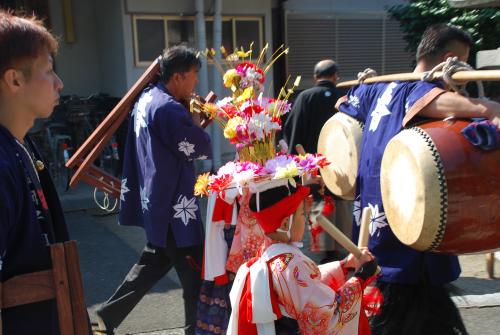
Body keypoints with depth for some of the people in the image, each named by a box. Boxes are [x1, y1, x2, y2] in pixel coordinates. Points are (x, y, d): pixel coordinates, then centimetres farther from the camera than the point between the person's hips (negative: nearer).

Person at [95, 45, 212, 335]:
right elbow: (201, 148, -17)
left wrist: (192, 119, 6)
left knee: (155, 260, 23)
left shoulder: (148, 99, 9)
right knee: (195, 272, 4)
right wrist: (197, 123, 0)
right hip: (174, 204, -10)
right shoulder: (168, 108, -22)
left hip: (156, 200, 10)